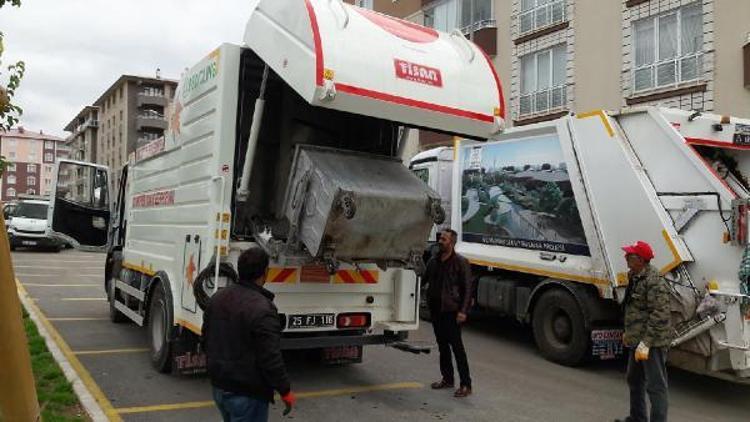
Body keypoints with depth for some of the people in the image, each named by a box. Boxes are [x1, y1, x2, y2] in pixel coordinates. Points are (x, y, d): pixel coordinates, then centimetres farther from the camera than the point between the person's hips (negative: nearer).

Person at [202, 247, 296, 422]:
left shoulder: (218, 297, 2)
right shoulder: (261, 308, -24)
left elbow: (206, 339, 13)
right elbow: (270, 357, -24)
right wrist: (285, 390, -12)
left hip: (219, 386, 8)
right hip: (247, 393, -8)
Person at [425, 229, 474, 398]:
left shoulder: (461, 262, -8)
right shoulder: (433, 261, 10)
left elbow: (467, 288, -9)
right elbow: (423, 279, 19)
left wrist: (463, 311, -16)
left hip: (451, 310, -6)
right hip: (435, 309, 6)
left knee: (457, 347, -4)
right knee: (442, 345, 14)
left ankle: (466, 385, 2)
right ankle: (447, 379, 27)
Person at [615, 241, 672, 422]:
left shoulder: (655, 282, -21)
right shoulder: (635, 277, 10)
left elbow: (658, 315, -25)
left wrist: (645, 343, -27)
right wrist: (628, 332, 25)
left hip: (652, 342, -11)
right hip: (637, 340, 11)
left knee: (655, 386, -4)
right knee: (634, 380, 22)